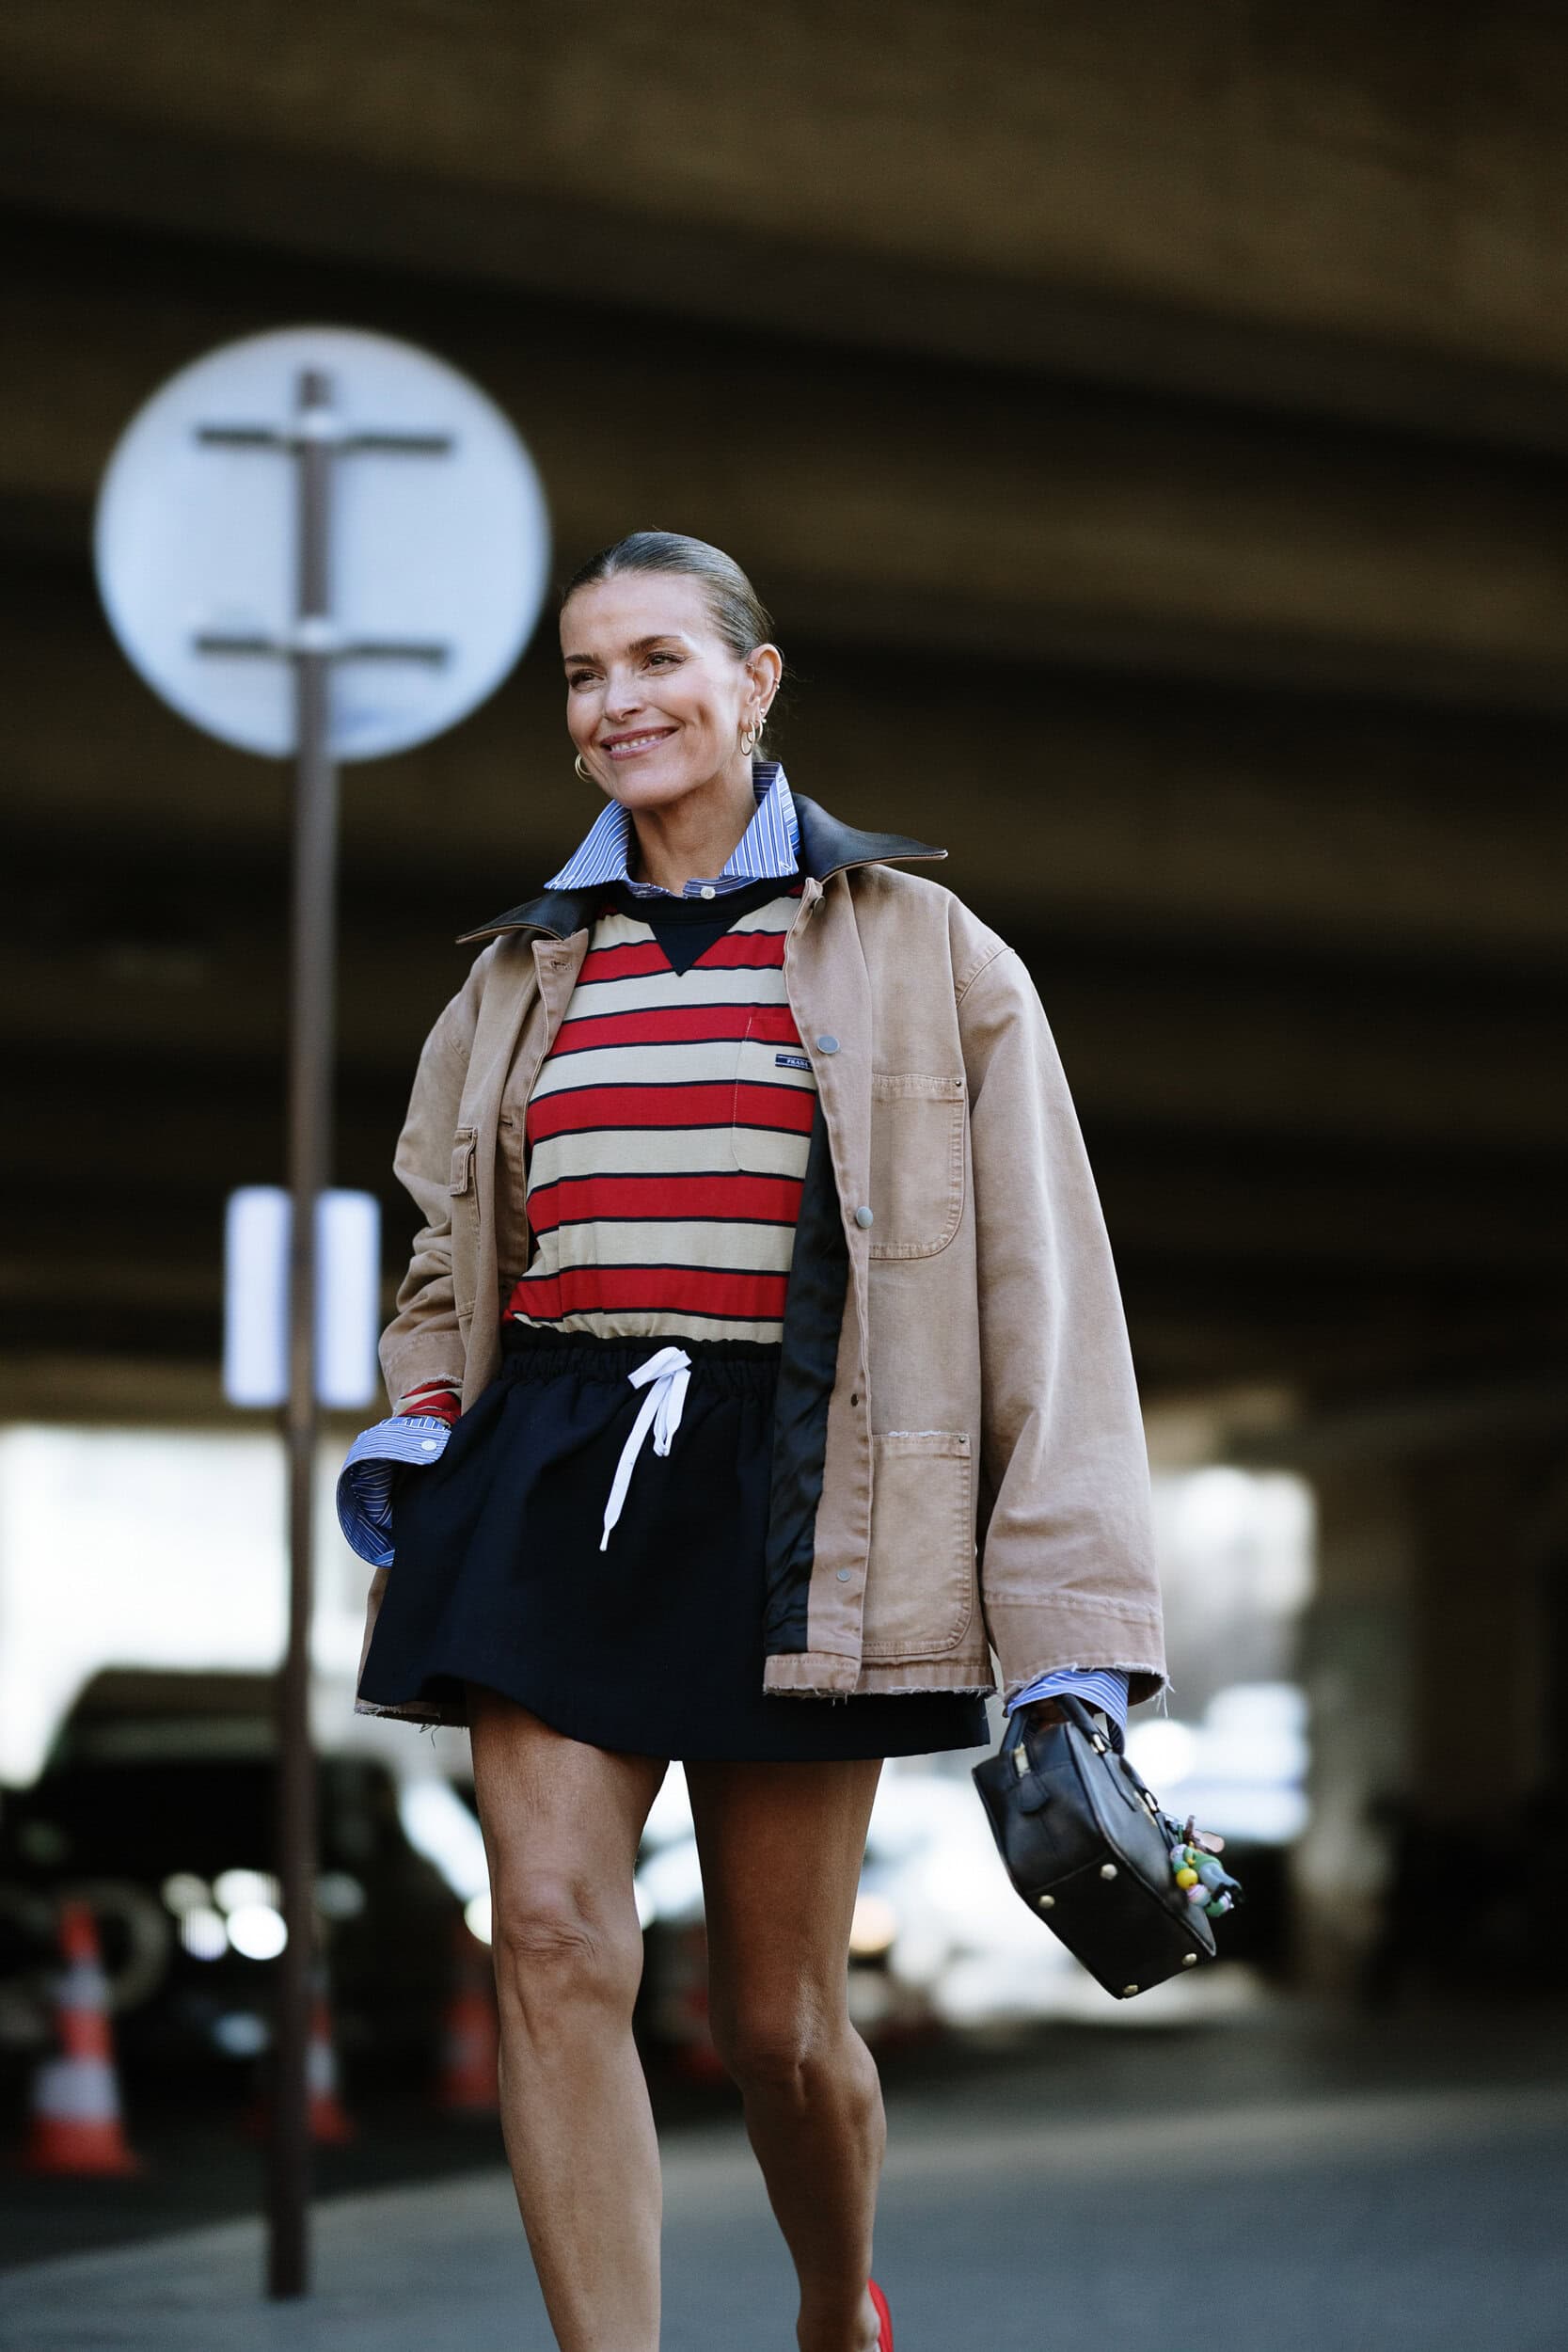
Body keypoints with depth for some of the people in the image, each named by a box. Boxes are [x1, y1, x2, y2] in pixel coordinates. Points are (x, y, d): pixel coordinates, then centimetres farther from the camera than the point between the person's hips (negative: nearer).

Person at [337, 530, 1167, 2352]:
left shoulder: (922, 955, 4)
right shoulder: (528, 972, 16)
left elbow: (1044, 1293, -1)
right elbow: (449, 1257, 29)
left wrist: (1073, 1643, -9)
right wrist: (414, 1425, 7)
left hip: (788, 1497, -3)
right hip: (548, 1478, 3)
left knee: (778, 2015, 4)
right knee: (556, 1944, -13)